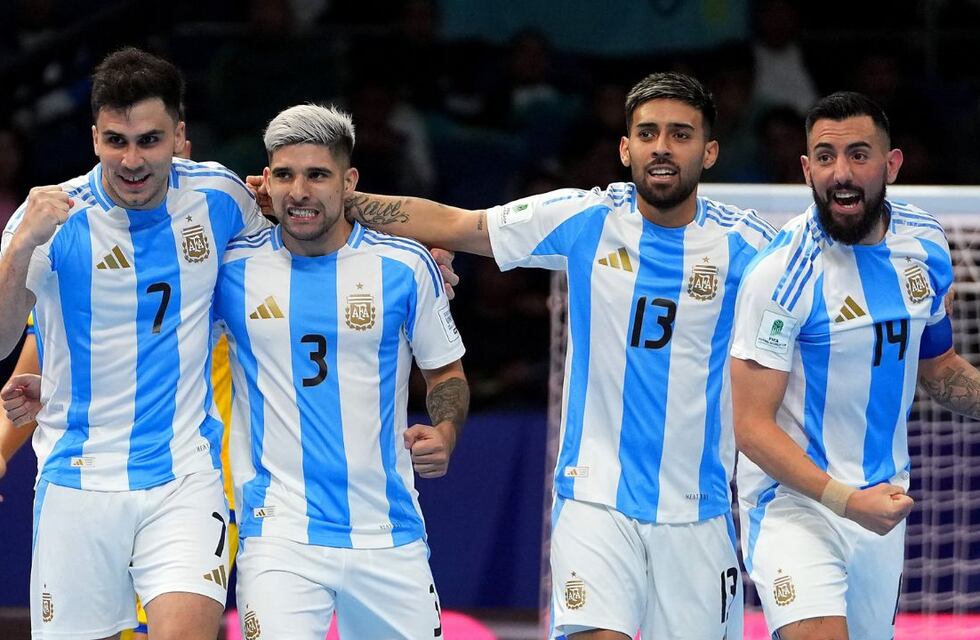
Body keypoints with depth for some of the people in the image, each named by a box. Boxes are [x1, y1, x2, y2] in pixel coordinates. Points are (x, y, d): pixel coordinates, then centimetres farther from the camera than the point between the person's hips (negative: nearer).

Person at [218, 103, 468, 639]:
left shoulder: (405, 266, 2)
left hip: (388, 532, 2)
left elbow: (446, 372, 13)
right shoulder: (234, 266, 1)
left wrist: (444, 432, -6)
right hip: (280, 529, -2)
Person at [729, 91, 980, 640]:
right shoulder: (783, 274, -17)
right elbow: (752, 428, -16)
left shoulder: (927, 246, 3)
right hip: (795, 500, -6)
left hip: (882, 504, 6)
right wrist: (847, 501, -26)